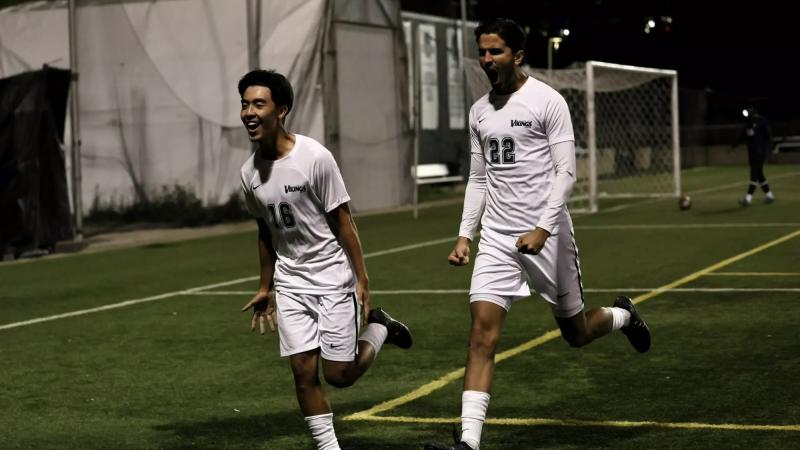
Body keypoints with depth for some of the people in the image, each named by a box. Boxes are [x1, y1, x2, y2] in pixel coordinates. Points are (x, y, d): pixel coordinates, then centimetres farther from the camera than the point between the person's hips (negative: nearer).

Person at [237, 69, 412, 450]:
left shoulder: (315, 157, -18)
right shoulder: (249, 173, 0)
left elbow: (342, 222, -13)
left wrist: (362, 280, -13)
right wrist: (265, 288, 18)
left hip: (333, 277, -5)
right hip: (290, 283, 5)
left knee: (338, 374, -1)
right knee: (303, 372, -2)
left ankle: (377, 327, 27)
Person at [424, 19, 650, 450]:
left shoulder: (547, 101, -8)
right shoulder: (479, 111, 10)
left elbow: (565, 171, -12)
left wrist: (543, 228, -22)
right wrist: (464, 234, 8)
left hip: (547, 235, -4)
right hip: (497, 238, 4)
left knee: (575, 333, 11)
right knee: (482, 334, -11)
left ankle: (622, 316, 46)